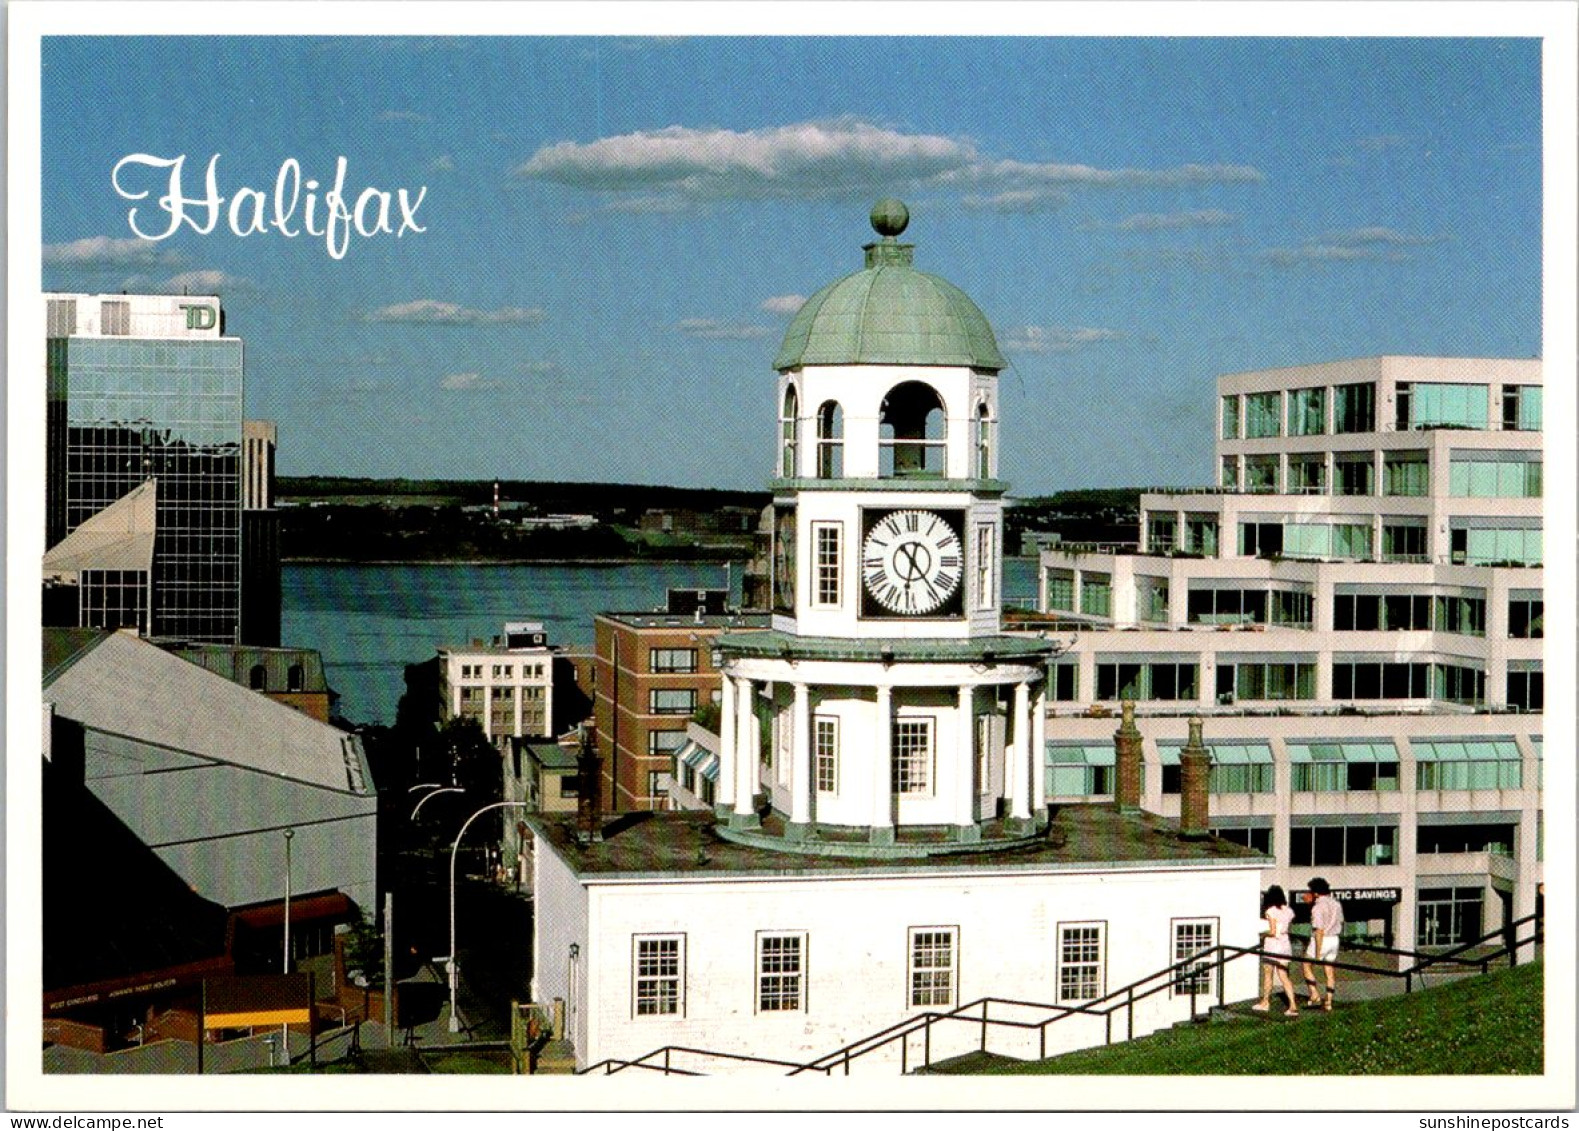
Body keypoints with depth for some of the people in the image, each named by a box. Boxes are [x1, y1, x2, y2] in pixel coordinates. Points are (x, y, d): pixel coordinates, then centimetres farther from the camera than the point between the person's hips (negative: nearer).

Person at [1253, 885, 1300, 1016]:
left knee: (1268, 975, 12)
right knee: (1284, 976, 6)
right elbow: (1287, 927, 8)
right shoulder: (1289, 911, 4)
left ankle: (1265, 1003, 26)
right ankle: (1293, 1005, -6)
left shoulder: (1271, 911, -15)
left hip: (1272, 946, -5)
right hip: (1285, 945, 5)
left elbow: (1273, 932, -18)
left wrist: (1263, 934, 0)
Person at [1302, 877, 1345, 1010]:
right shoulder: (1336, 904, 5)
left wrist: (1318, 953, -20)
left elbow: (1319, 930, -21)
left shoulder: (1318, 907, -18)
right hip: (1334, 940, 7)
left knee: (1306, 965, 12)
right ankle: (1329, 1002, 13)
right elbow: (1341, 922, 18)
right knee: (1330, 971, 11)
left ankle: (1315, 995, 4)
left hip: (1321, 940, -7)